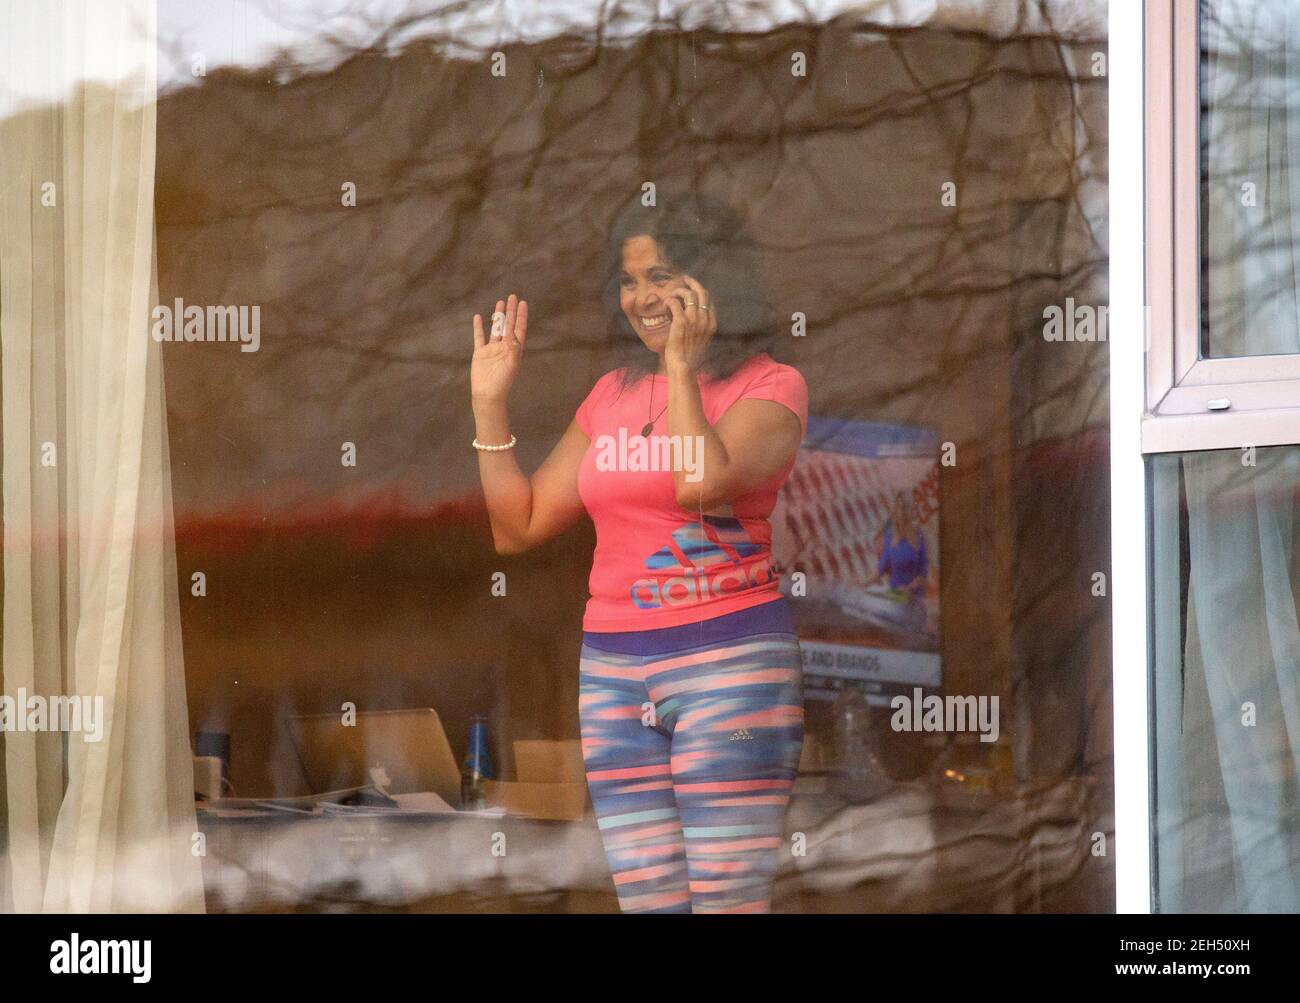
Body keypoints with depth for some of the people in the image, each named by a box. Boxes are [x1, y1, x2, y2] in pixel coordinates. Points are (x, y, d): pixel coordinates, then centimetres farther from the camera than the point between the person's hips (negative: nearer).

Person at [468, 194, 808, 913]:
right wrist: (490, 402, 8)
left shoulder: (769, 386, -2)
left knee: (727, 898, -8)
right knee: (646, 901, 4)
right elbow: (519, 526, 14)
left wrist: (681, 364, -13)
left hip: (729, 662, -5)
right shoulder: (611, 396, 15)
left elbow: (702, 482, -22)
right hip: (611, 671, 6)